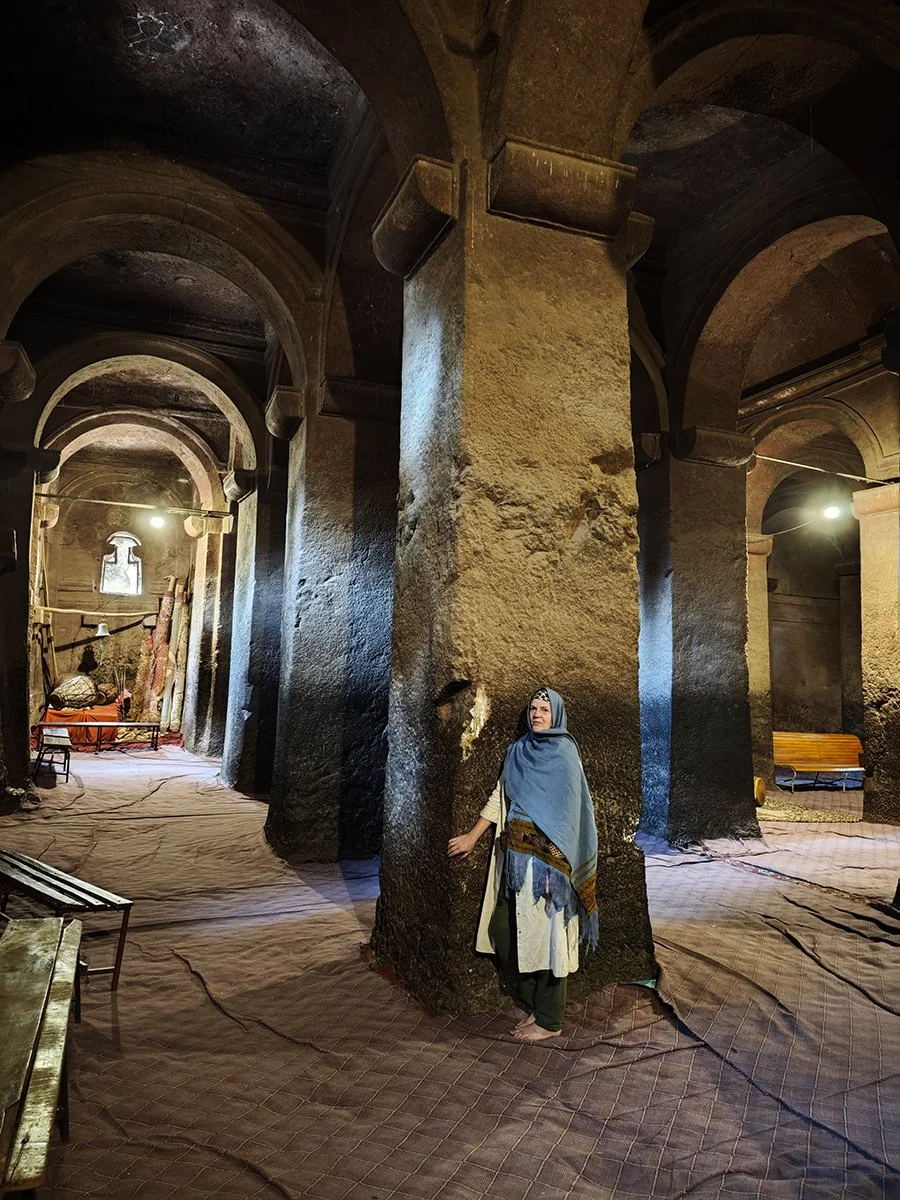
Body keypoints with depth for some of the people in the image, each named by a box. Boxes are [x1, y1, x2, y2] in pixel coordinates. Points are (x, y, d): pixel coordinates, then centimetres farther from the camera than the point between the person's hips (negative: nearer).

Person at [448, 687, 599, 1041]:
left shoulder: (564, 755, -7)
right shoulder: (518, 750, 11)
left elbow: (567, 813, -11)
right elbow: (499, 797, 16)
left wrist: (552, 864, -17)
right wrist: (472, 836, 14)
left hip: (545, 856, -6)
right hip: (514, 854, 6)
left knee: (544, 935, 1)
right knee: (510, 931, 10)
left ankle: (549, 1021, 16)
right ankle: (532, 1007, 27)